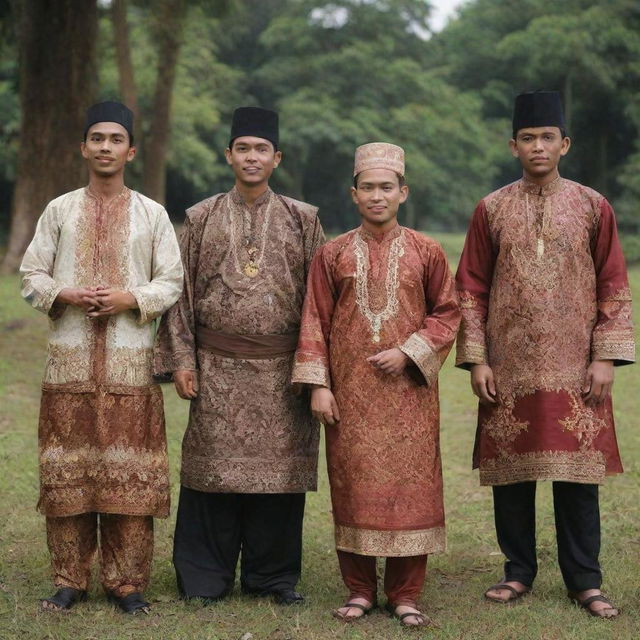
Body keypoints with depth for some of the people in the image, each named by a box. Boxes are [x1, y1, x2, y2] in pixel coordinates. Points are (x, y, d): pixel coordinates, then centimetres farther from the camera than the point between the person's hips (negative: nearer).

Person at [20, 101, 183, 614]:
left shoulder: (152, 214, 7)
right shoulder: (60, 210, 9)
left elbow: (172, 283, 5)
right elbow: (32, 275, 9)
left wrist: (130, 298, -12)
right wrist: (66, 294, -11)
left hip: (130, 360, -1)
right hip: (70, 359, 1)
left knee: (129, 470, -1)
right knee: (68, 469, 2)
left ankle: (127, 581, 8)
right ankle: (70, 579, 12)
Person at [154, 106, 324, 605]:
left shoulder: (302, 219, 6)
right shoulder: (201, 219, 7)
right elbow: (181, 292, 7)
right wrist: (181, 359, -1)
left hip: (282, 371, 0)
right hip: (217, 370, 0)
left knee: (280, 467, 4)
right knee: (214, 468, 2)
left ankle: (273, 575, 17)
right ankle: (206, 577, 14)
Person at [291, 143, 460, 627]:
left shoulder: (426, 252, 3)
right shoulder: (333, 255, 5)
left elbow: (447, 312, 6)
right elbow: (315, 321, 5)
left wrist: (409, 352, -8)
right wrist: (318, 384, -3)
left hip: (409, 389, 0)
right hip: (351, 391, 1)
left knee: (410, 485, 0)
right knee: (354, 486, 3)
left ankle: (406, 595, 10)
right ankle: (360, 590, 15)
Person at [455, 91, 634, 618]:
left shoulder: (593, 207, 3)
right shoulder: (492, 209, 5)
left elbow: (614, 288, 3)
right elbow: (471, 289, 5)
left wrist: (605, 357, -5)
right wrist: (476, 360, -3)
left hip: (575, 369, -1)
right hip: (509, 368, 1)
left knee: (579, 472, 2)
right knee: (510, 468, 6)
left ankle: (584, 580, 13)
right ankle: (518, 571, 19)